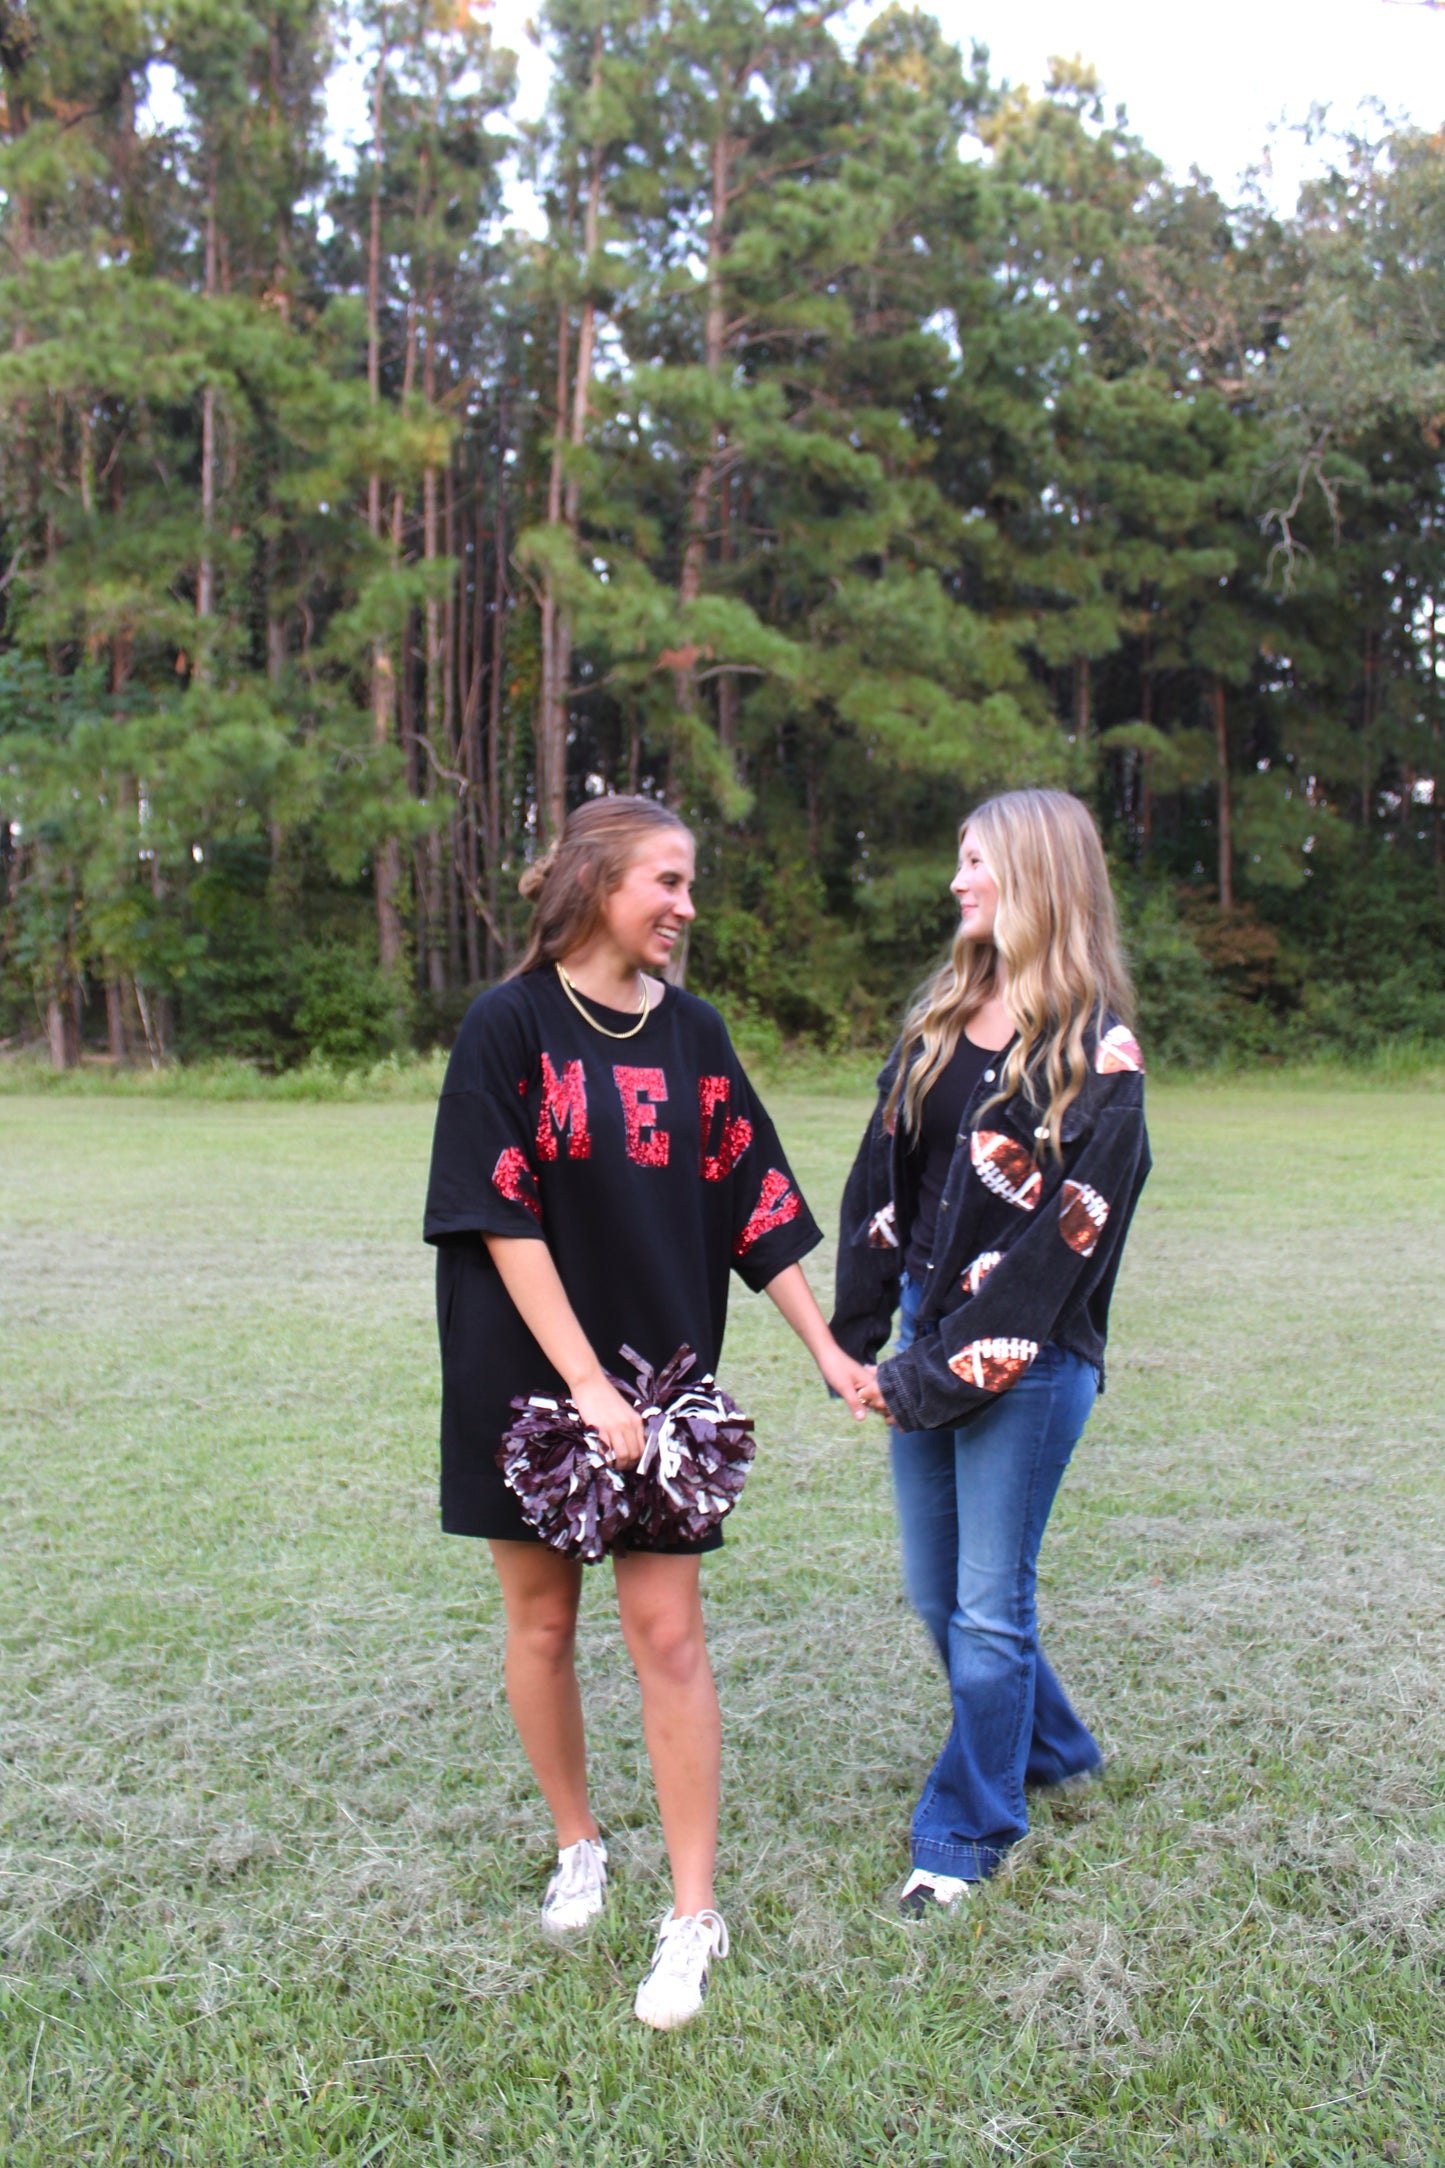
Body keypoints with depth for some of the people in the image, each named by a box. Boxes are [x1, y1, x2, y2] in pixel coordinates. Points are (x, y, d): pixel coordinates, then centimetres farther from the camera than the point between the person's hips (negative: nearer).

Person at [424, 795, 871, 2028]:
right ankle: (578, 1845, 35)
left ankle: (695, 1916, 13)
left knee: (668, 1632, 1)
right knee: (542, 1619, 12)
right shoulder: (511, 1025, -8)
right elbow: (501, 1220, -13)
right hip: (529, 1375, -2)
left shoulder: (692, 1033, 4)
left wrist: (827, 1348, 6)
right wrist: (587, 1382, -18)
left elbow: (754, 1205, 7)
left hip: (663, 1372, 2)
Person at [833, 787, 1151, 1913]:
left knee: (989, 1607, 3)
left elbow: (1065, 1231, -15)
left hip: (1030, 1361, -7)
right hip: (930, 1341, 7)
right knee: (937, 1597, 17)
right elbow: (882, 1176, 8)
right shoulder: (942, 1016, 9)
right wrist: (864, 1334, 1)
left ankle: (968, 1831, 23)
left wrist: (942, 1370, -15)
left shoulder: (1097, 1048, -10)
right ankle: (1051, 1747, 42)